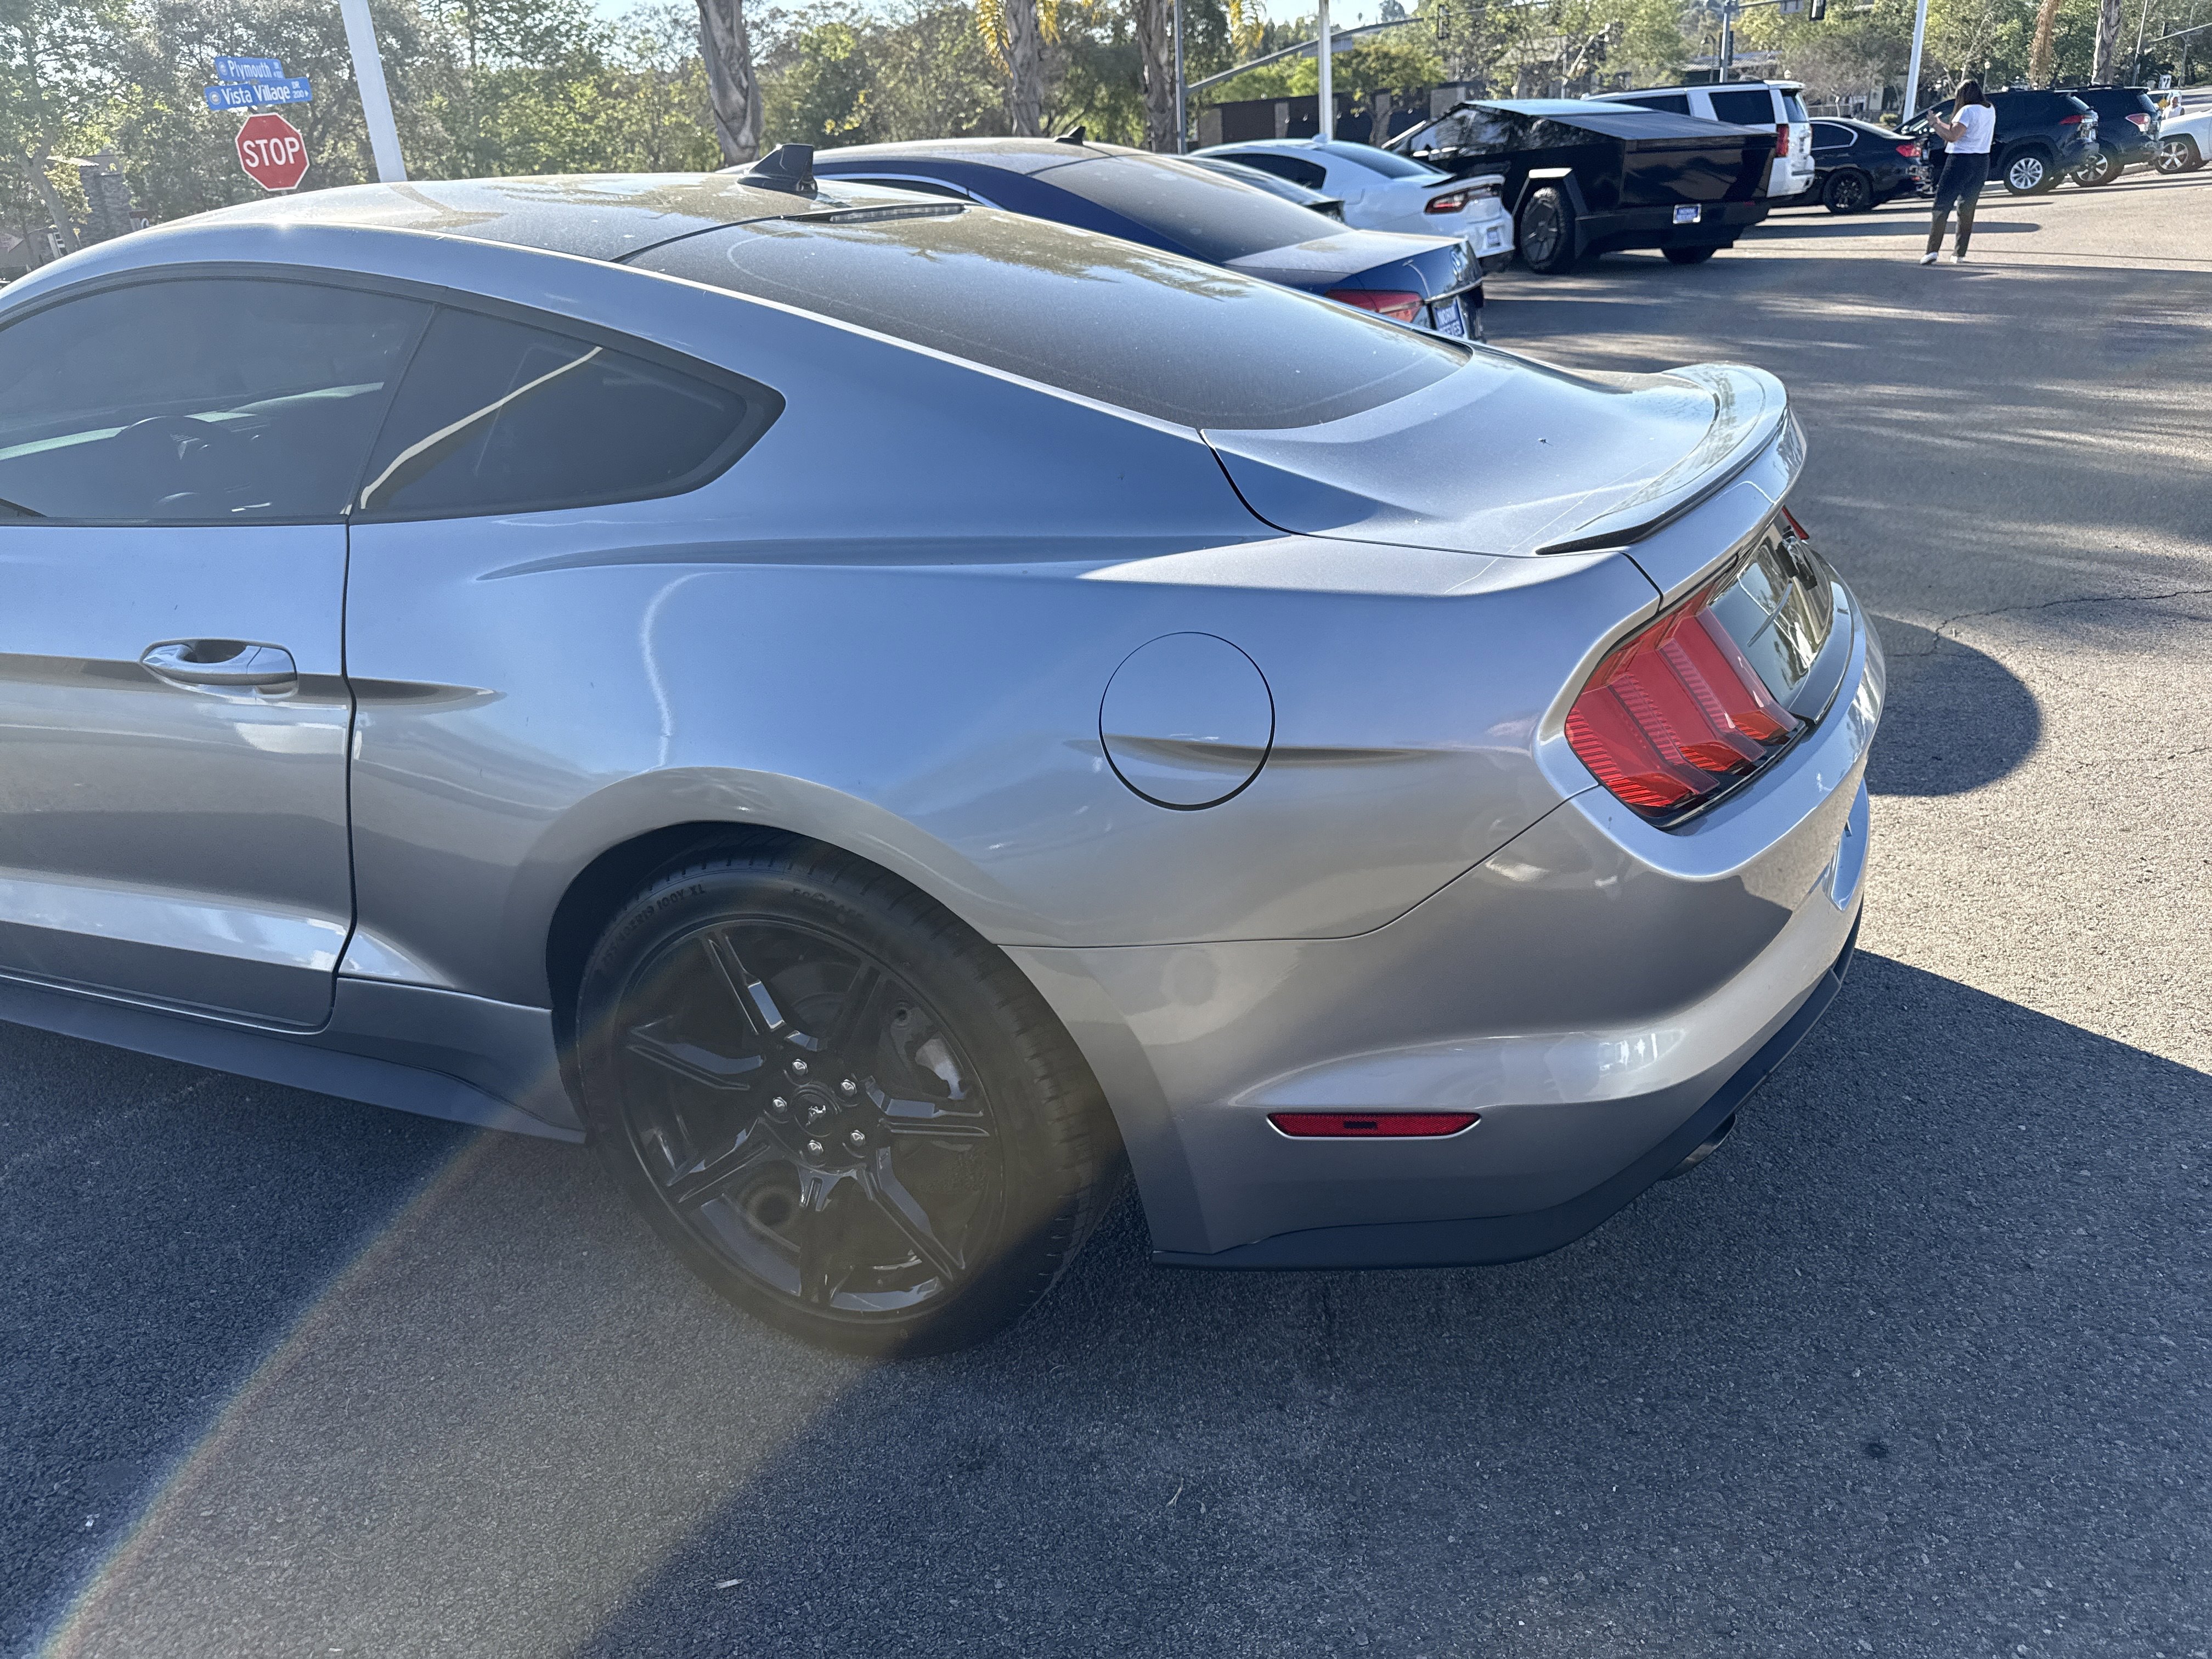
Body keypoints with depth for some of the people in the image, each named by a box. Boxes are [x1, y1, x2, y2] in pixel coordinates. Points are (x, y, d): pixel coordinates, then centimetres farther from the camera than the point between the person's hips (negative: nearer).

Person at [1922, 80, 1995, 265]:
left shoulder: (1968, 111, -12)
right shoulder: (1990, 111, 14)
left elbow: (1952, 136, -19)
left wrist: (1935, 124, -8)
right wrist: (1942, 124, 21)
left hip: (1961, 161, -8)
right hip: (1982, 162, 8)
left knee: (1942, 205, -6)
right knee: (1967, 208, 11)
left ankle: (1932, 250, -16)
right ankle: (1960, 254, 10)